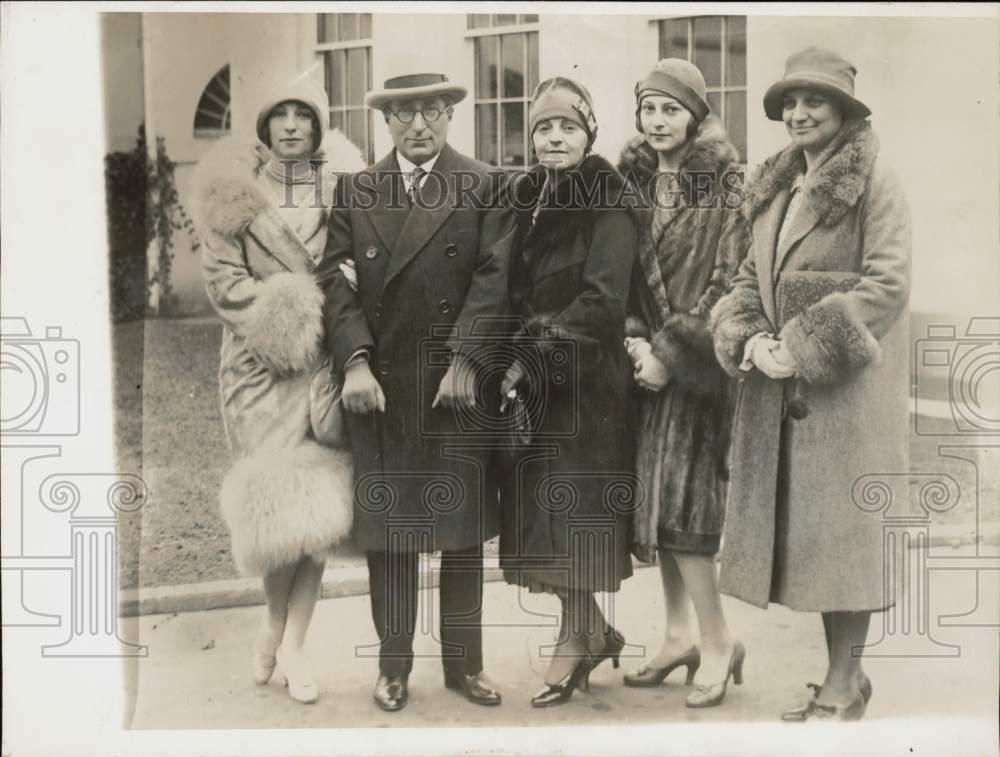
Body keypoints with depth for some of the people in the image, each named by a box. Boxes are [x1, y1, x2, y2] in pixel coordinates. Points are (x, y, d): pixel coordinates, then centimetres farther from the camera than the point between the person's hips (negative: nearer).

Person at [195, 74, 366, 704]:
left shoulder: (343, 183, 6)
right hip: (262, 362, -1)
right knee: (278, 496, -3)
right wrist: (282, 319, -9)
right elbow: (222, 275, 0)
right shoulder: (236, 186, 4)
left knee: (317, 501, -2)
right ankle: (277, 625, 22)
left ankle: (291, 645, 9)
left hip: (325, 359, 1)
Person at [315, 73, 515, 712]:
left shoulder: (485, 188, 4)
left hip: (460, 385, -1)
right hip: (381, 388, 1)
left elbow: (494, 277, -5)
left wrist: (465, 361, -14)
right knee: (387, 529, 7)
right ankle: (394, 666, 20)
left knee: (464, 531, 8)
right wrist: (355, 361, -13)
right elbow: (334, 277, -1)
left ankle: (465, 663, 22)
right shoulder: (356, 191, 8)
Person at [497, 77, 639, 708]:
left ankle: (576, 641, 13)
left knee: (575, 506, -1)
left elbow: (600, 300, -17)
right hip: (532, 383, 7)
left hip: (588, 380, -6)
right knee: (543, 506, 9)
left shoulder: (610, 207, -9)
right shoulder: (528, 201, 12)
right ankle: (595, 631, 25)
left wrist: (533, 353, -19)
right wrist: (515, 359, 1)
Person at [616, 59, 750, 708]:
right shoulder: (634, 180, 10)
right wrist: (635, 338, -6)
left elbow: (727, 281, -11)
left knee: (679, 499, -8)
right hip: (649, 358, 6)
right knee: (657, 495, 8)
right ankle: (680, 635, 20)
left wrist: (671, 351, -14)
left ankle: (718, 640, 7)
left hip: (696, 361, -5)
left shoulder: (725, 185, -6)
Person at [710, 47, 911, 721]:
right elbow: (752, 276, 13)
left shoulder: (875, 181, -6)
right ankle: (844, 677, 22)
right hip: (781, 386, 7)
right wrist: (748, 340, -6)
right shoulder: (778, 186, 15)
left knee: (842, 524, -1)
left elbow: (889, 284, -14)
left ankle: (842, 689, 11)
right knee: (805, 527, 9)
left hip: (847, 384, -7)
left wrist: (803, 346, -17)